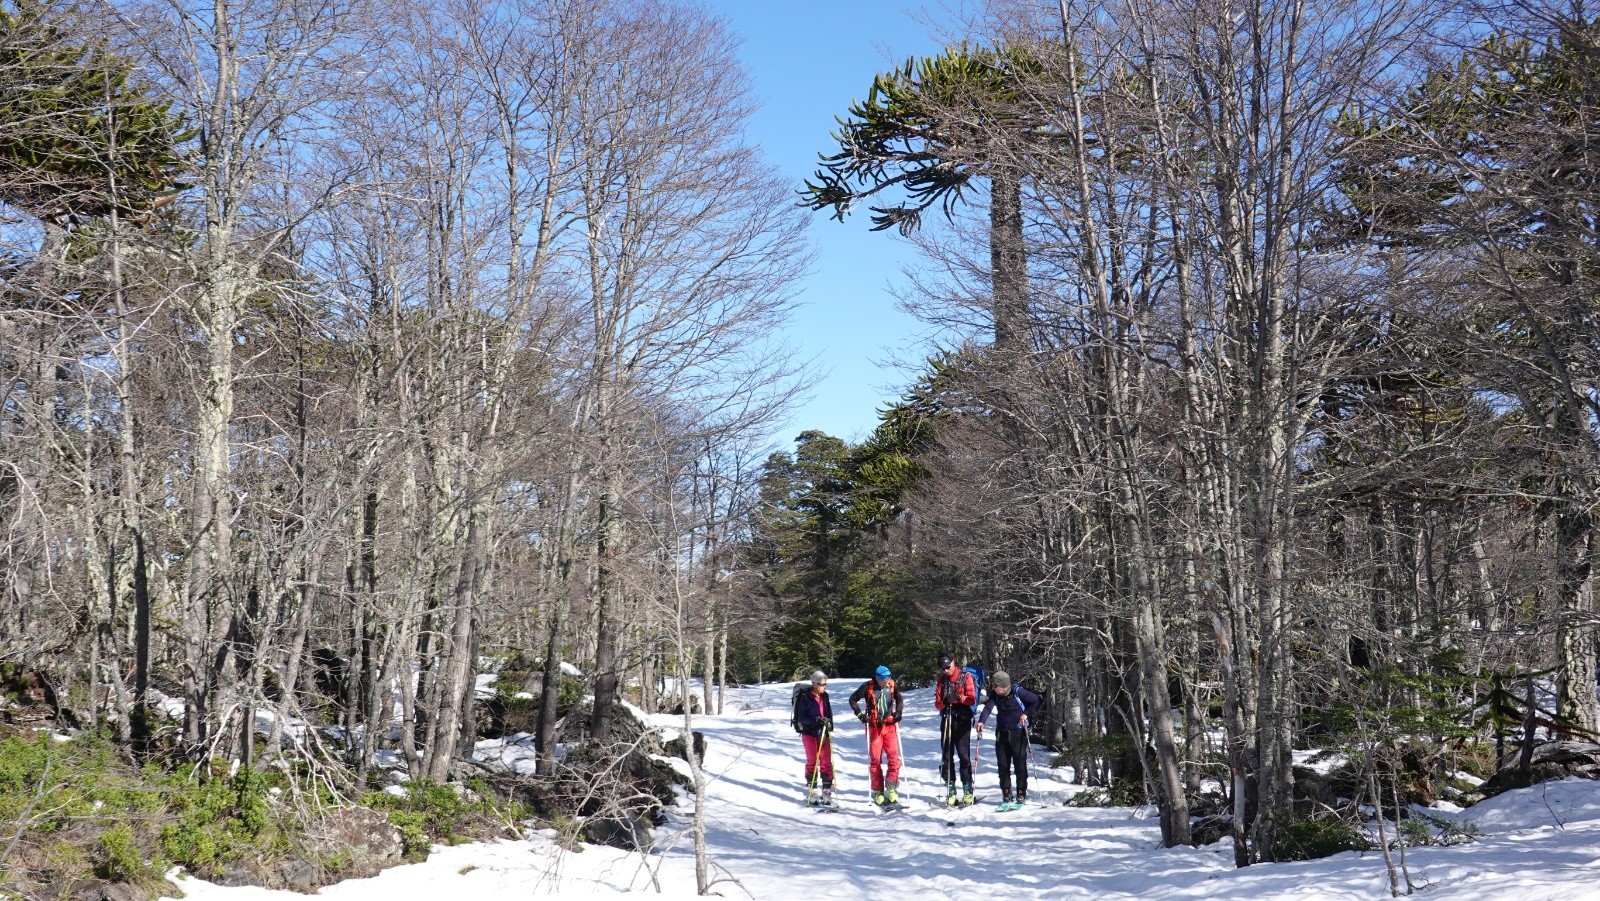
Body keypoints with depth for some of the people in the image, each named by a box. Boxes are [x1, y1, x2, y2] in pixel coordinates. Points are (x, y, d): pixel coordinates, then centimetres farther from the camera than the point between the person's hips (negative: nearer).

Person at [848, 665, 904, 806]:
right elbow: (853, 699, 2)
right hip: (874, 727, -2)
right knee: (875, 761, 1)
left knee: (894, 759, -8)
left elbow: (899, 699, 18)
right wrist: (860, 714, -6)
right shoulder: (868, 687, -8)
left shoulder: (892, 685, 0)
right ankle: (878, 792, 8)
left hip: (890, 726, 2)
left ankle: (891, 788, 1)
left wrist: (898, 712, 3)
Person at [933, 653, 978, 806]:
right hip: (946, 719, 4)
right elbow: (937, 703, 8)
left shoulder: (966, 677, 1)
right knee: (946, 755, 2)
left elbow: (972, 699, -5)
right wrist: (944, 702, -15)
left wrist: (959, 698, -23)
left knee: (963, 755, -8)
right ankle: (950, 791, 6)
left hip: (962, 720, -4)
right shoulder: (942, 680, 13)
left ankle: (967, 790, -5)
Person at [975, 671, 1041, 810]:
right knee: (1002, 765, 5)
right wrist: (981, 721, -31)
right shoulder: (995, 695, 0)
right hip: (1002, 733, 5)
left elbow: (1035, 701, -3)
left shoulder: (1018, 692, -12)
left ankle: (1021, 796, 4)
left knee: (1020, 764, -3)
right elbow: (988, 707, -15)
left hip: (1018, 732, -5)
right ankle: (1006, 797, 13)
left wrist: (1025, 714, -12)